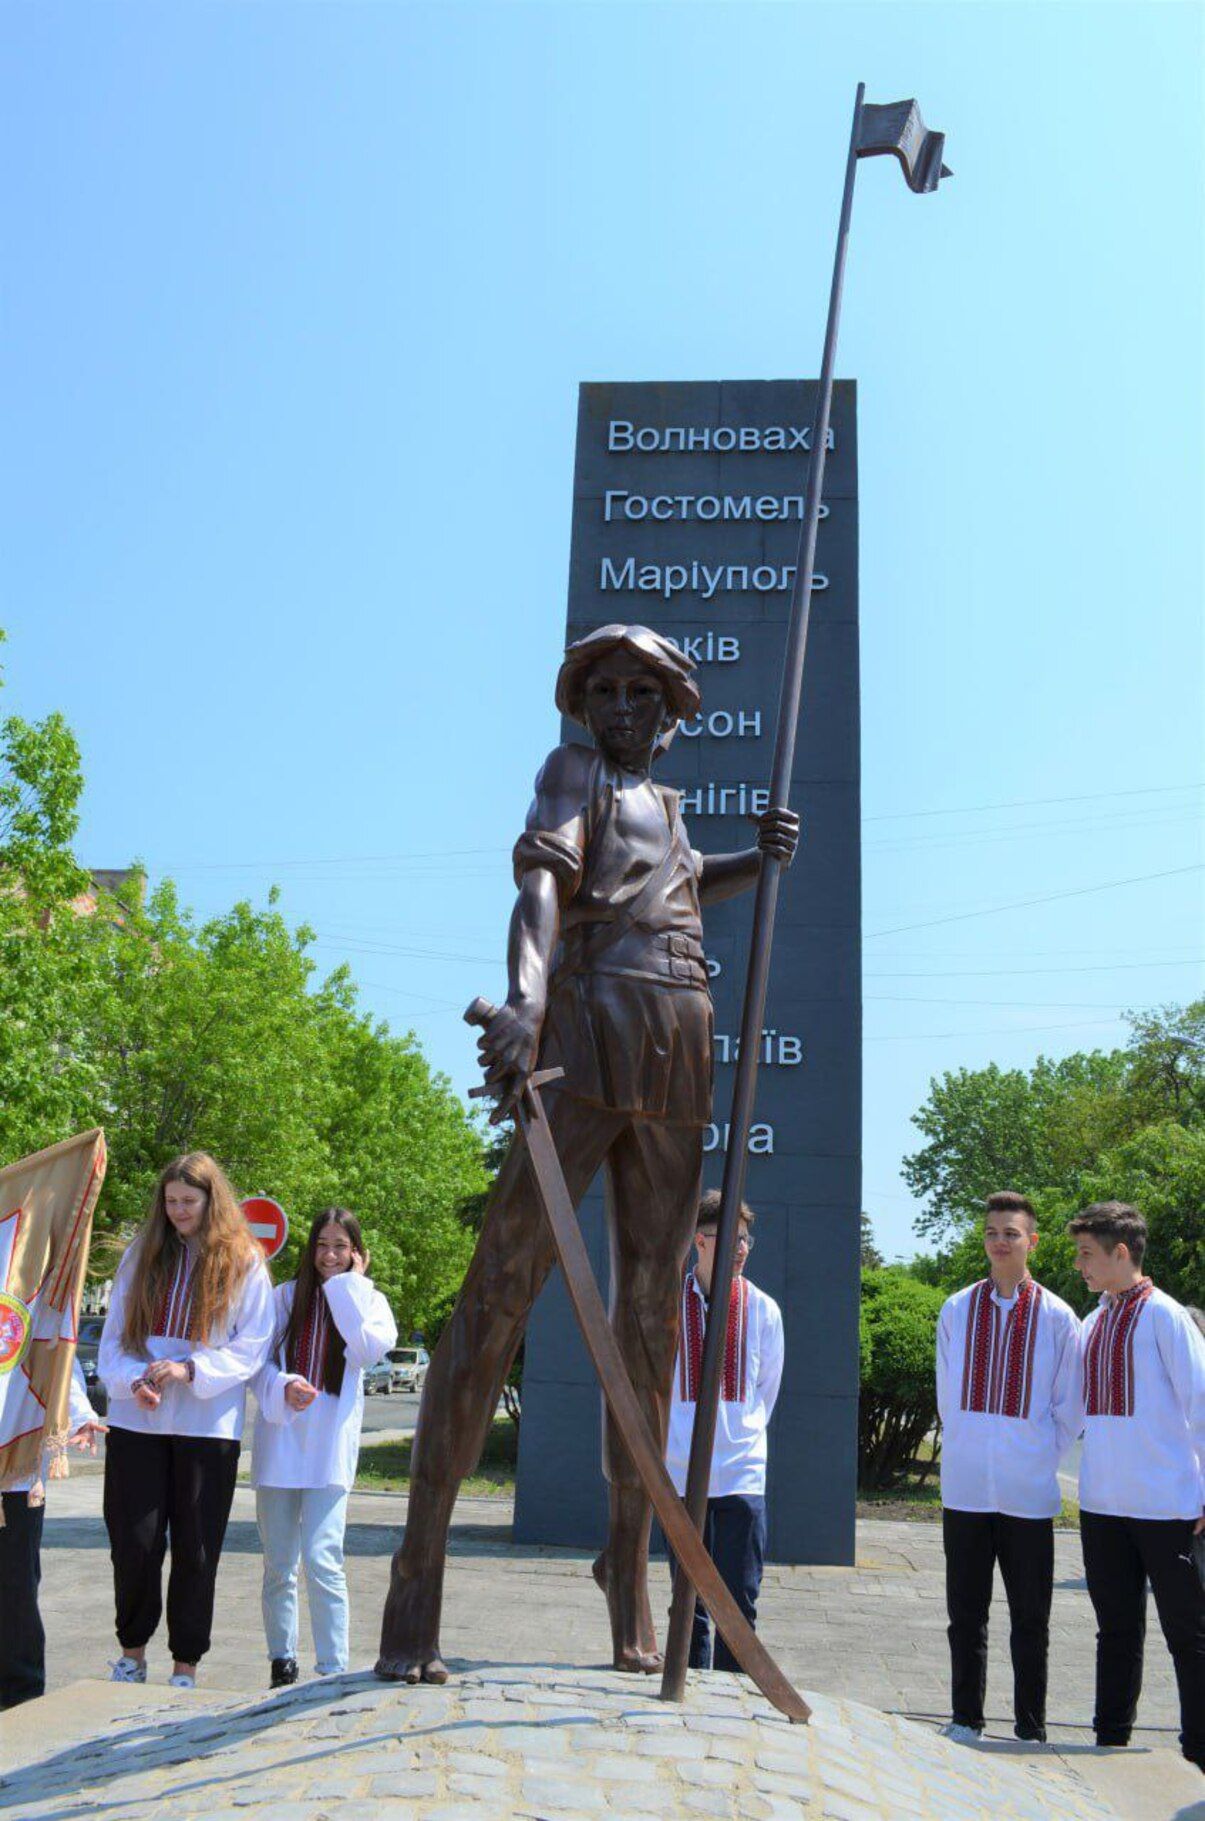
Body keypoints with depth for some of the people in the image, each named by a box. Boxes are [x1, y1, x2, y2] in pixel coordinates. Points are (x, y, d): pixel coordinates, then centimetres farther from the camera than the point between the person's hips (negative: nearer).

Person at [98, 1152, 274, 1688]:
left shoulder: (244, 1263, 0)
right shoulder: (143, 1254, 9)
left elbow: (252, 1347, -3)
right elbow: (114, 1334, 9)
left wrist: (189, 1369, -16)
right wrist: (132, 1380, -11)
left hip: (208, 1426, -2)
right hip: (136, 1420, 2)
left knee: (195, 1548, 4)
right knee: (134, 1542, 2)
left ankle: (186, 1664, 18)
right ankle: (132, 1649, 24)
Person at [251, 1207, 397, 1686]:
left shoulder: (369, 1301, 5)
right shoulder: (286, 1296, 7)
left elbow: (370, 1348, -15)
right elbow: (258, 1361, 3)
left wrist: (350, 1285, -9)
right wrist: (283, 1387, -17)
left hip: (329, 1448, -2)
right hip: (279, 1443, 2)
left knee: (322, 1562, -13)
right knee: (278, 1566, 10)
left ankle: (334, 1671, -5)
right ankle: (282, 1664, 26)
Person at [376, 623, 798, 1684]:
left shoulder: (663, 802, 26)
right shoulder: (573, 771, 7)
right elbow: (542, 874, -13)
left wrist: (760, 859, 24)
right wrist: (522, 996, -33)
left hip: (677, 1061, 7)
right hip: (590, 1031, -7)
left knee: (653, 1305, 6)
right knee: (503, 1283, -13)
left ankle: (629, 1567, 17)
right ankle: (418, 1576, -10)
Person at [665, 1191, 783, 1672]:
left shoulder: (763, 1309, 3)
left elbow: (767, 1389, 13)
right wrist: (667, 1444, 8)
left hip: (742, 1474, 0)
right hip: (680, 1473, 0)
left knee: (739, 1598, -1)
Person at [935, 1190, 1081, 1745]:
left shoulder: (1058, 1318, -2)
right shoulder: (956, 1310, 4)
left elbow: (1070, 1409, 5)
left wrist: (1041, 1459, 3)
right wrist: (963, 1451, 8)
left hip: (1029, 1491, -2)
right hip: (965, 1488, 2)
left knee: (1030, 1619, 8)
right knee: (965, 1614, 11)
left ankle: (1031, 1730, 20)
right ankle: (965, 1719, 24)